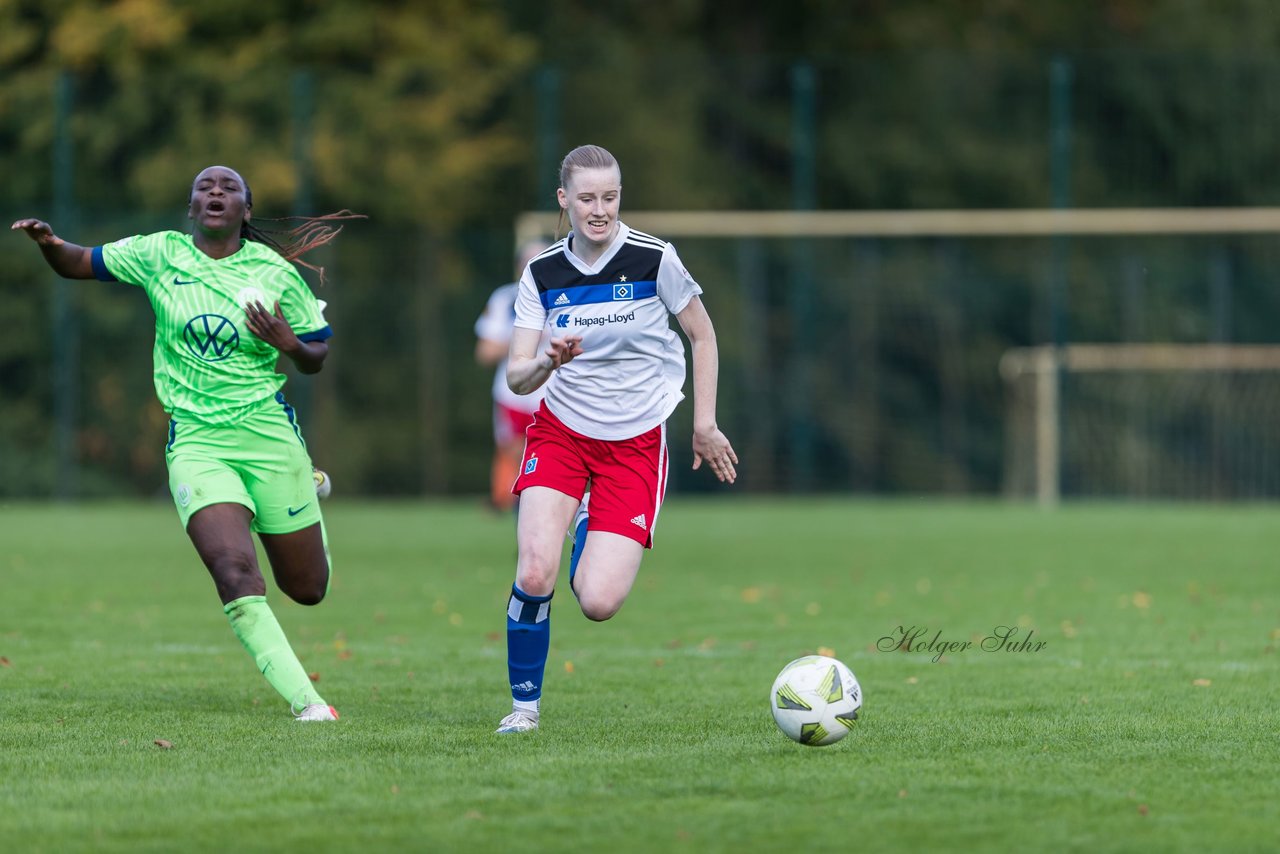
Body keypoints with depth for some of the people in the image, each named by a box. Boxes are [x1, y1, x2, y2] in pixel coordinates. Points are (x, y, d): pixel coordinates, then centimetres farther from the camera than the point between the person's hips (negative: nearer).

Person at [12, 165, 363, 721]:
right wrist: (49, 245, -13)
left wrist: (292, 346, -15)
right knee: (235, 575, -23)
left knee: (307, 589, 12)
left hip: (268, 435, 1)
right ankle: (305, 701, -17)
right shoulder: (159, 254, 2)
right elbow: (80, 264, 9)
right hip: (195, 441, 0)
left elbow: (317, 357, 7)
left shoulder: (275, 272, 0)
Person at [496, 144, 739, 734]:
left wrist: (704, 425, 2)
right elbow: (516, 378, -5)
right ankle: (524, 705, 0)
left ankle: (594, 527, 24)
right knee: (534, 574, -21)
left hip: (636, 443, -1)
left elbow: (703, 336, 5)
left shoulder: (654, 259, -9)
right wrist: (547, 363, -28)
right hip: (560, 432, 1)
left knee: (598, 603, -12)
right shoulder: (542, 274, -4)